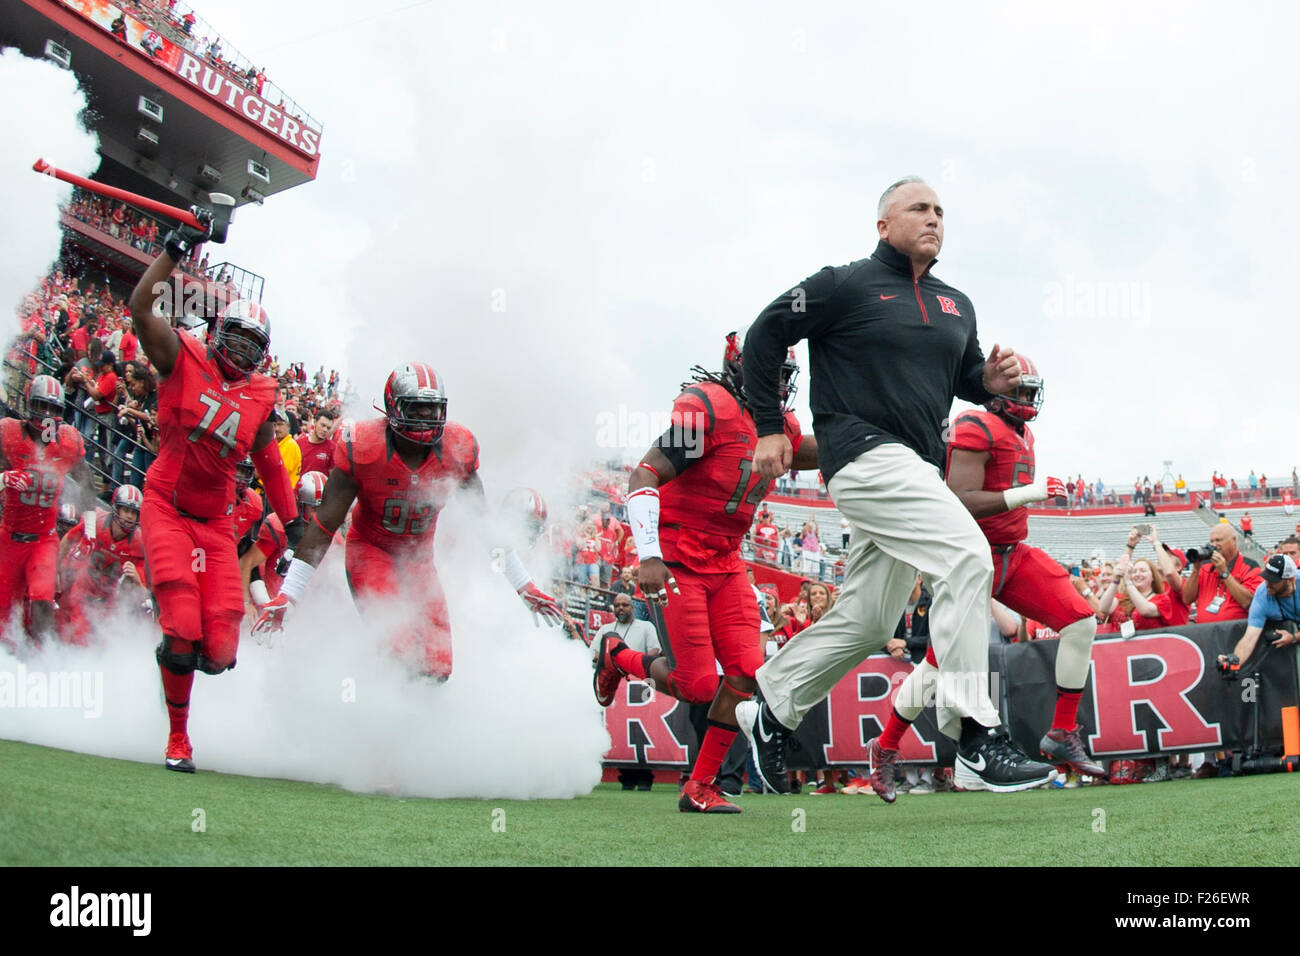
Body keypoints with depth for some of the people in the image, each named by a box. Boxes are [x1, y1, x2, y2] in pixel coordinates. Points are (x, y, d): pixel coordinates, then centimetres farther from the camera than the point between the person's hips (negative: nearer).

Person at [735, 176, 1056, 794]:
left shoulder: (956, 306, 17)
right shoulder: (845, 286, -3)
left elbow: (964, 374, 26)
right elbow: (764, 336, 1)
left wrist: (990, 381, 1)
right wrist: (769, 428, -2)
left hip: (918, 471, 8)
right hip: (865, 454, -8)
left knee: (866, 623, 12)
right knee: (966, 556, -25)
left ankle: (769, 709, 29)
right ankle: (975, 738, -23)